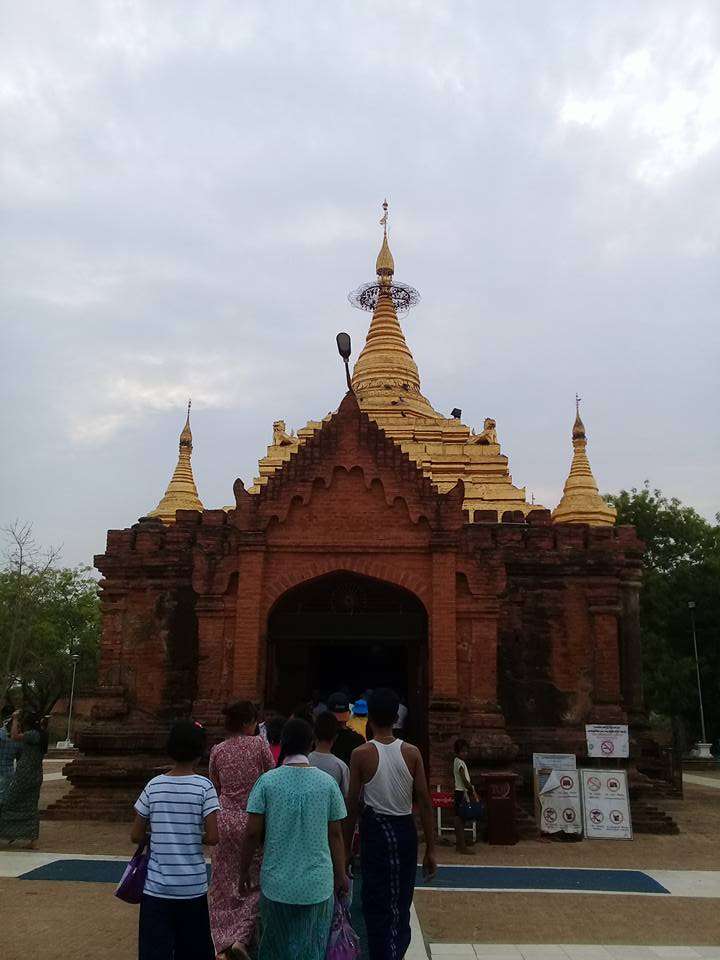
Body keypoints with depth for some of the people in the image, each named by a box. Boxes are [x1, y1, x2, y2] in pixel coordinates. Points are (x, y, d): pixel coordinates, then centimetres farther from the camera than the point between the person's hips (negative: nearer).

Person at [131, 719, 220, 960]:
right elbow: (212, 838, -13)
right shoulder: (204, 787, -10)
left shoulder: (154, 786, -3)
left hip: (156, 885, 1)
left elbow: (136, 836, 2)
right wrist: (195, 837, 7)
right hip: (193, 885, -1)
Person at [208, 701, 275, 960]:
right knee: (256, 881, 9)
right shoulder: (258, 744, -10)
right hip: (252, 821, -4)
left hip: (225, 820, 4)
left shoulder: (217, 751, 2)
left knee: (224, 884, 15)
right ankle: (241, 938, -3)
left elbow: (215, 787, 12)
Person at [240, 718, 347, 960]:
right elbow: (335, 834, -1)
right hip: (317, 883, 0)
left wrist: (244, 870, 6)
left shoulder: (267, 781, -9)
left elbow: (253, 833, -7)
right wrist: (340, 874, 11)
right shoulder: (327, 783, -6)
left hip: (277, 881, 0)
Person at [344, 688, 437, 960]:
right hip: (405, 829, 2)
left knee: (376, 903, 10)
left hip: (375, 829, -2)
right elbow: (425, 802, -4)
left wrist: (346, 846, 5)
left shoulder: (361, 754, -10)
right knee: (401, 901, 18)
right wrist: (430, 849, 3)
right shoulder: (412, 753, -5)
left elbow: (352, 805, -6)